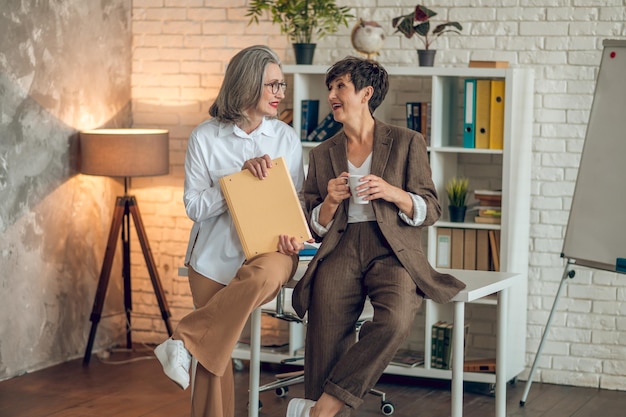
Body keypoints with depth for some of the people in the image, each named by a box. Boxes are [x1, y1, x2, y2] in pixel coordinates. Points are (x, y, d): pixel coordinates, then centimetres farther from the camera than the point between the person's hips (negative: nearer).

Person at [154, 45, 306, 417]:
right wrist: (240, 176, -15)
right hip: (216, 256, 0)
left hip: (268, 250, 0)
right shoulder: (205, 138, -1)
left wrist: (294, 235, -10)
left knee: (263, 274, -36)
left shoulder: (286, 137, 6)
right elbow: (195, 207, -4)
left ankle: (185, 342, -25)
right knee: (215, 359, -6)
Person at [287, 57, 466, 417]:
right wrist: (330, 202, -1)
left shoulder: (407, 143, 12)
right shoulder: (322, 155, 22)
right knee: (328, 339, -24)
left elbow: (430, 211, 8)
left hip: (392, 252, -2)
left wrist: (393, 193, -10)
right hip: (340, 252, 3)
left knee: (395, 320, -33)